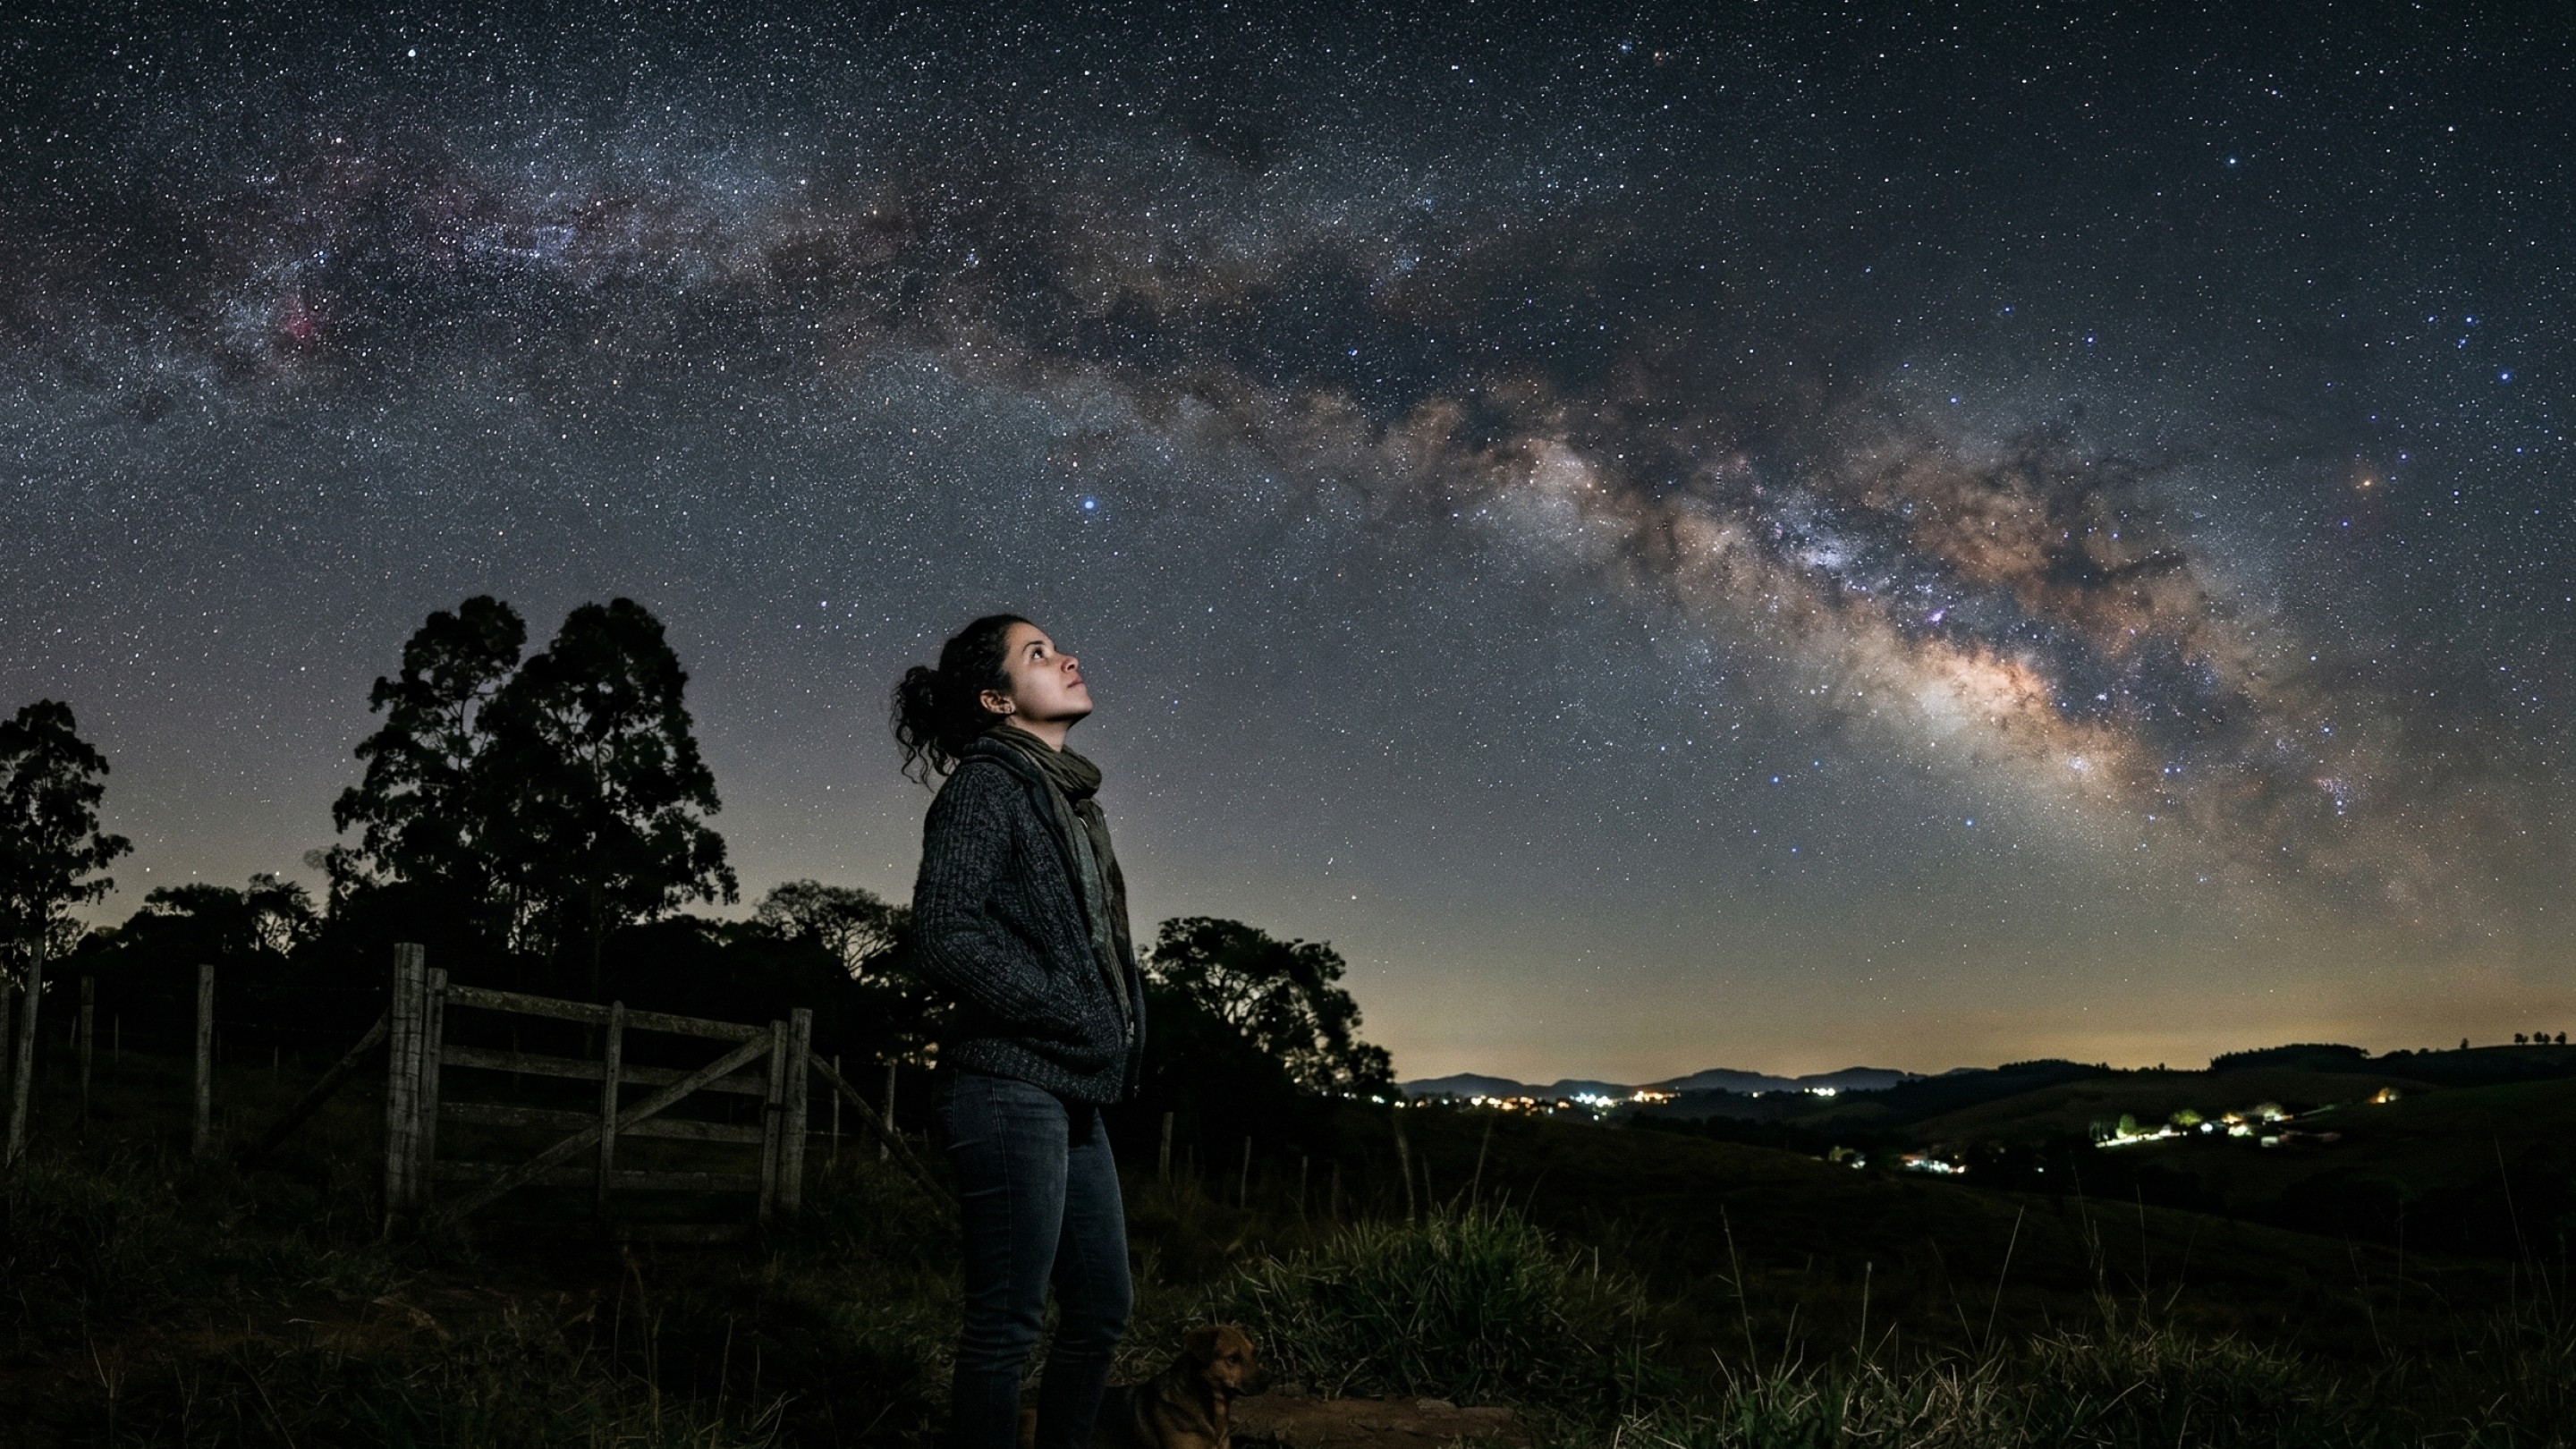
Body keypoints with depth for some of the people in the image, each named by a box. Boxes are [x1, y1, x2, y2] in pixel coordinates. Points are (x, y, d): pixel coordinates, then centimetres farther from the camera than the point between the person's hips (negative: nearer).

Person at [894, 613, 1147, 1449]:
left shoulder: (1070, 800, 18)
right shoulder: (988, 784, -8)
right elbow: (947, 938, -18)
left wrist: (1120, 1031, 4)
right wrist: (1080, 1020, -14)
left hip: (1073, 1096, 9)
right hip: (1012, 1085, -9)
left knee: (1102, 1308, 14)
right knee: (1007, 1322, -2)